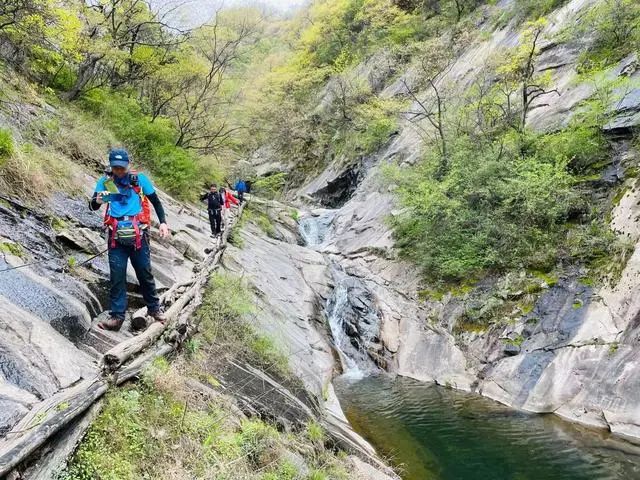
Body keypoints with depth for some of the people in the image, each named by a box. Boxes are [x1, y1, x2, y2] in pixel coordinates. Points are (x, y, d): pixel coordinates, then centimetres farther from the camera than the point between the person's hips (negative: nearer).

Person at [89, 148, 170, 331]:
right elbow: (92, 206, -1)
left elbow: (155, 201, 7)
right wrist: (98, 201, -25)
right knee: (116, 276, 0)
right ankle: (117, 316, 5)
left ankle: (154, 308, 24)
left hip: (138, 235, -1)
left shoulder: (139, 179, 1)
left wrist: (163, 223, -4)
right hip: (116, 237, 1)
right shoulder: (105, 181, 4)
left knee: (145, 273, 7)